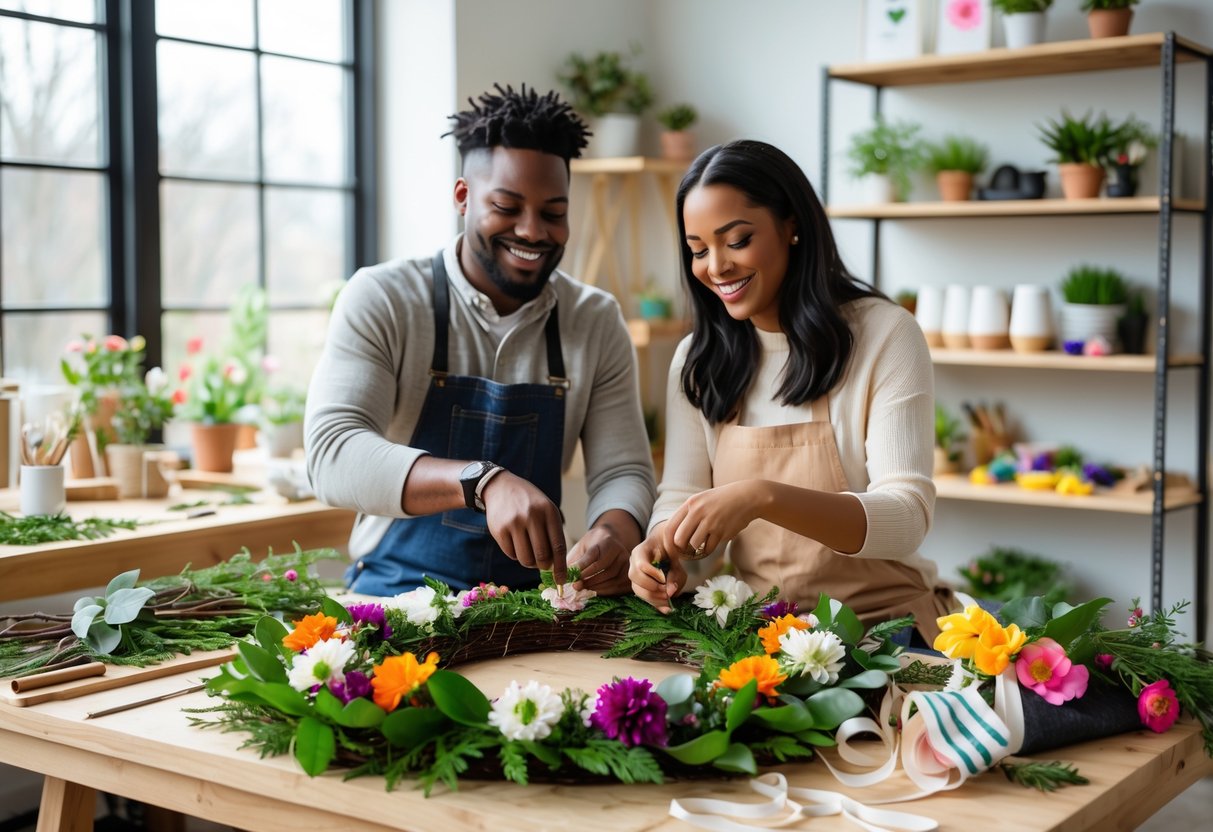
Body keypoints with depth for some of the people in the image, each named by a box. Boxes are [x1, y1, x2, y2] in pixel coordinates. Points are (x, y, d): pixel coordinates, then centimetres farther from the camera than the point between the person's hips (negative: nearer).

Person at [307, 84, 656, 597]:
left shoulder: (597, 321, 5)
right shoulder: (382, 300, -6)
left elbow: (622, 471, 3)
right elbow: (332, 454, -20)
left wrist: (614, 533, -22)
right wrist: (482, 482, -36)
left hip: (536, 599, 4)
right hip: (400, 590, -3)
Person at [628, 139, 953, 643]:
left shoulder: (883, 334, -7)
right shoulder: (696, 361, 8)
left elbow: (907, 517, -16)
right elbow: (681, 494, 6)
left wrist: (763, 497, -31)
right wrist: (662, 547, -18)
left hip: (883, 625, -4)